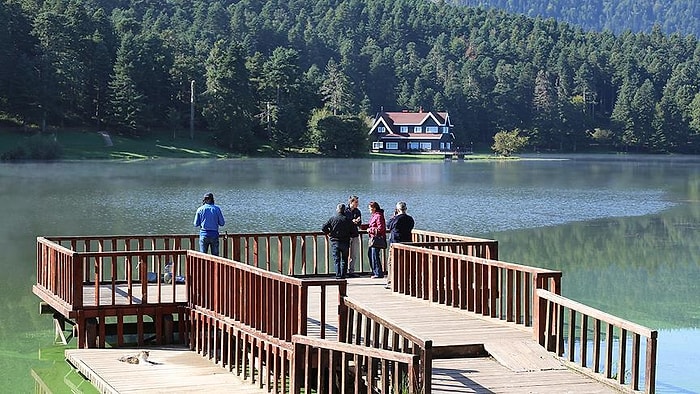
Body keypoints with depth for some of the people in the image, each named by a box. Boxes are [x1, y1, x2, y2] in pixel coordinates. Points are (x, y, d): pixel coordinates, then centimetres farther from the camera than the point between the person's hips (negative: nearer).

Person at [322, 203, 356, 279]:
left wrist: (328, 233, 10)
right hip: (345, 242, 0)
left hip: (335, 242, 0)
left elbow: (323, 228, -6)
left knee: (336, 260, 3)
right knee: (344, 259, 9)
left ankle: (338, 275, -7)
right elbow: (354, 230, -1)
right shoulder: (347, 220, -2)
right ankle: (343, 275, 5)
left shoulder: (332, 218, -3)